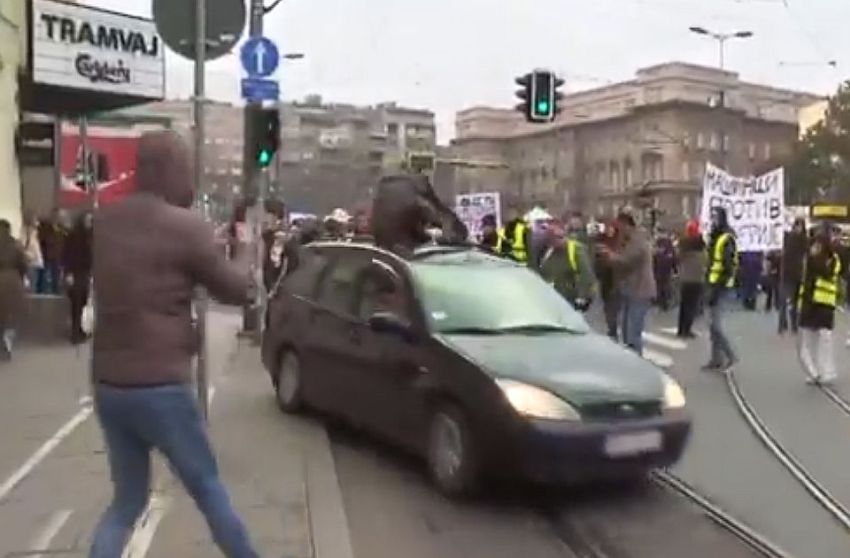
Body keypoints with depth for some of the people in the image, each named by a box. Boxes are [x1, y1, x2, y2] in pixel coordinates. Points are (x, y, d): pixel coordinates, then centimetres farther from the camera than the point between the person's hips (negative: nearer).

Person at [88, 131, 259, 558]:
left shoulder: (105, 221, 6)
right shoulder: (184, 226, -13)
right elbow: (236, 291, -2)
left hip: (108, 385, 6)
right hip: (159, 387, -6)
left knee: (127, 499, 17)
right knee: (208, 490, 12)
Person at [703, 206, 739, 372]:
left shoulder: (727, 239, -14)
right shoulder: (714, 238, 15)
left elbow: (728, 268, -20)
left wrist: (717, 289, -22)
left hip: (721, 287, -9)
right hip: (713, 285, 9)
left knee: (715, 324, -10)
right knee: (713, 325, 11)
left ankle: (731, 356, 2)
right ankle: (717, 359, 17)